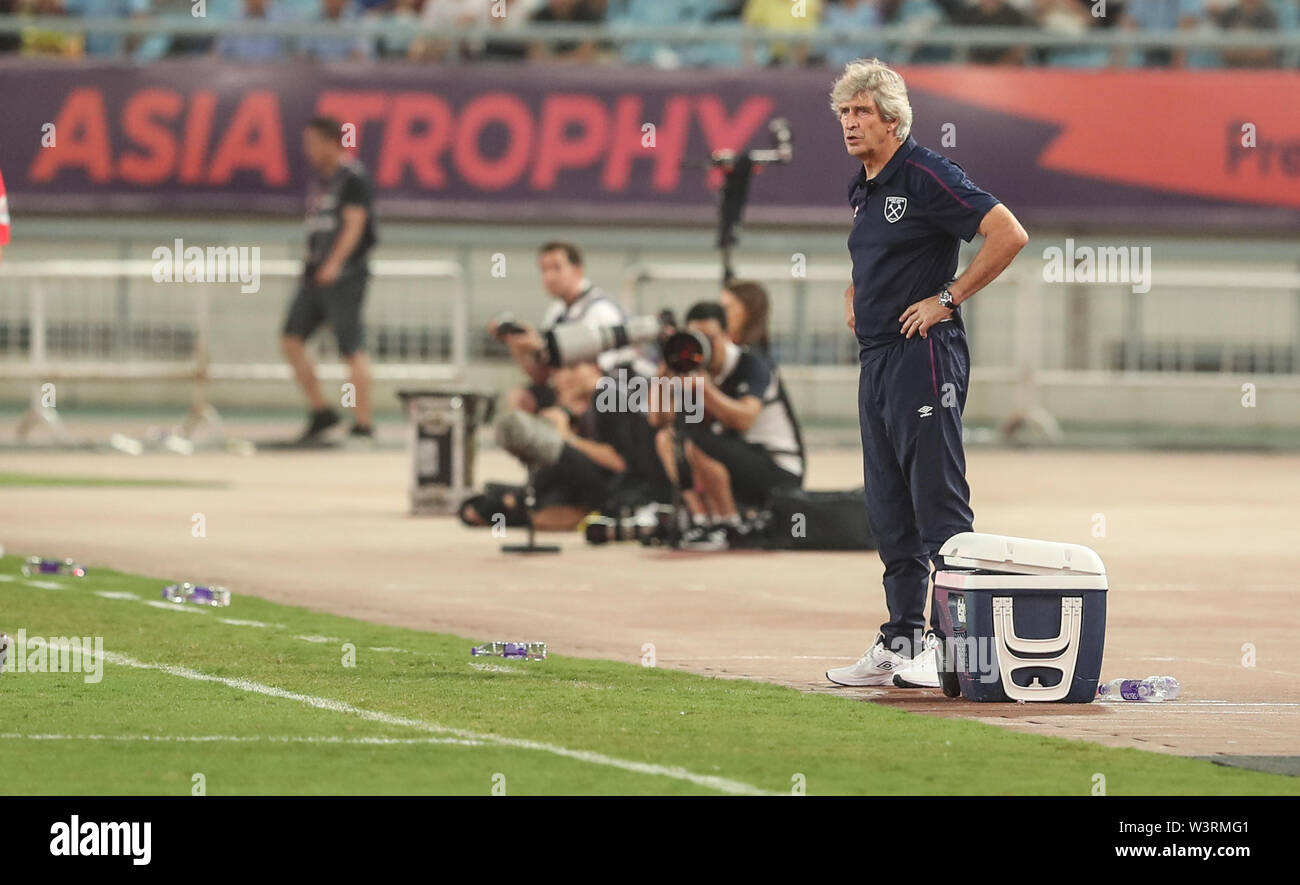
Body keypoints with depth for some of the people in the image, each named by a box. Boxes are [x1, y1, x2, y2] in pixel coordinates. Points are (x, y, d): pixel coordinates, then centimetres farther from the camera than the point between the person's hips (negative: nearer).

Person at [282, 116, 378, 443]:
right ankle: (321, 412, 11)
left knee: (352, 348, -9)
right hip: (316, 274, 9)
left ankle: (363, 424, -6)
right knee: (291, 339, 3)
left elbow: (354, 224, -16)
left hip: (345, 274, -9)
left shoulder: (352, 177, -8)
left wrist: (334, 264, -26)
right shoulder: (318, 179, 17)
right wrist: (310, 260, 16)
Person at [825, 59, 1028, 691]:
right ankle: (900, 643, 15)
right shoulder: (862, 190, 15)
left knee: (939, 505, -10)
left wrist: (948, 299, -16)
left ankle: (953, 648, -11)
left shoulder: (926, 176, -11)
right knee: (890, 513, 11)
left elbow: (1010, 235, -19)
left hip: (924, 356, -9)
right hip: (875, 360, 9)